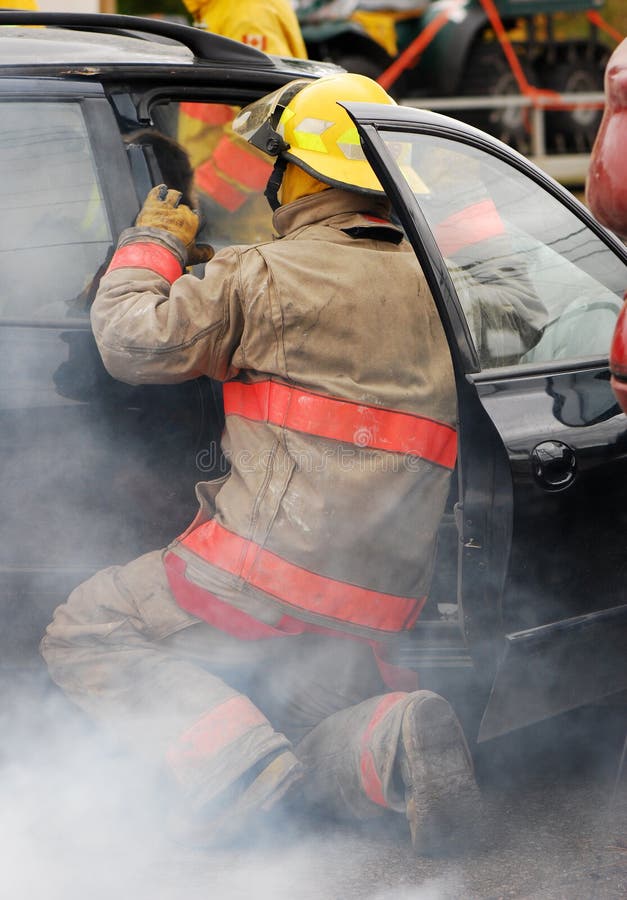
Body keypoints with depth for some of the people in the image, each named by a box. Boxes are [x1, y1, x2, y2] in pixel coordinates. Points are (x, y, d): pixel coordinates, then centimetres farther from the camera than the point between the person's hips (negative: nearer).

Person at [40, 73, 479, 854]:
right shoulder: (429, 288, 14)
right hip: (378, 601, 6)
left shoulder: (269, 276, -6)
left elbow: (134, 342, -6)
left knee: (84, 634, 7)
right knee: (315, 753, 21)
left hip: (275, 562, -6)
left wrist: (152, 245, 12)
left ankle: (228, 757, -17)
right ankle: (394, 741, -15)